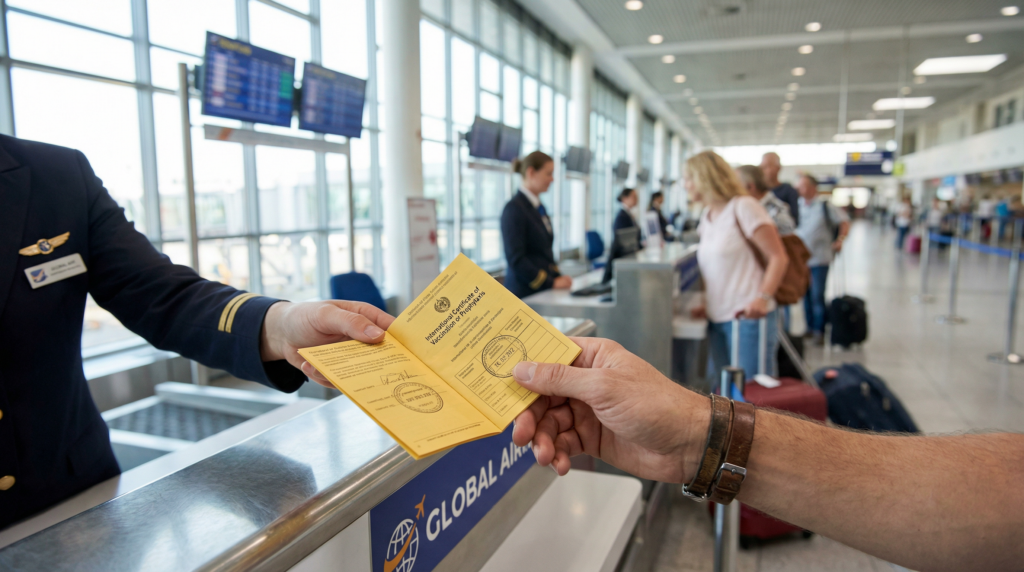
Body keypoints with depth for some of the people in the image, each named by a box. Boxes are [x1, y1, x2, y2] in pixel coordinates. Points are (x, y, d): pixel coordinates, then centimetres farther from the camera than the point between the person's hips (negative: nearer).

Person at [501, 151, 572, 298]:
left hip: (542, 291, 8)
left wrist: (557, 276, 6)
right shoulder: (514, 208, -11)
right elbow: (515, 258, -17)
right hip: (524, 292, -8)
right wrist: (551, 283, -15)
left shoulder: (539, 207, 15)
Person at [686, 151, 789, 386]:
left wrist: (762, 298, -22)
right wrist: (707, 304, 7)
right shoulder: (707, 216, 16)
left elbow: (778, 257, -10)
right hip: (716, 319, 7)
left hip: (747, 317, -7)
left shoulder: (743, 207, -6)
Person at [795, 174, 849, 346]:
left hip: (819, 259, -4)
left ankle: (819, 331, 5)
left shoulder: (825, 206, -2)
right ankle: (810, 327, 22)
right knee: (805, 295, 10)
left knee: (817, 296, -5)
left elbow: (845, 222, 2)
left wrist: (840, 240, -11)